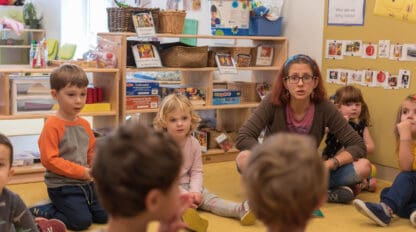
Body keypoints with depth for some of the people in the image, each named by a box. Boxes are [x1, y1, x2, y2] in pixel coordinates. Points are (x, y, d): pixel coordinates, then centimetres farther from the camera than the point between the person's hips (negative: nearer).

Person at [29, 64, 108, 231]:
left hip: (85, 183, 8)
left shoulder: (84, 124, 6)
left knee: (104, 215, 7)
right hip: (62, 186, -7)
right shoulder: (52, 125, -17)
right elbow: (49, 160, -21)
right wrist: (81, 172, -20)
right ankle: (38, 213, 3)